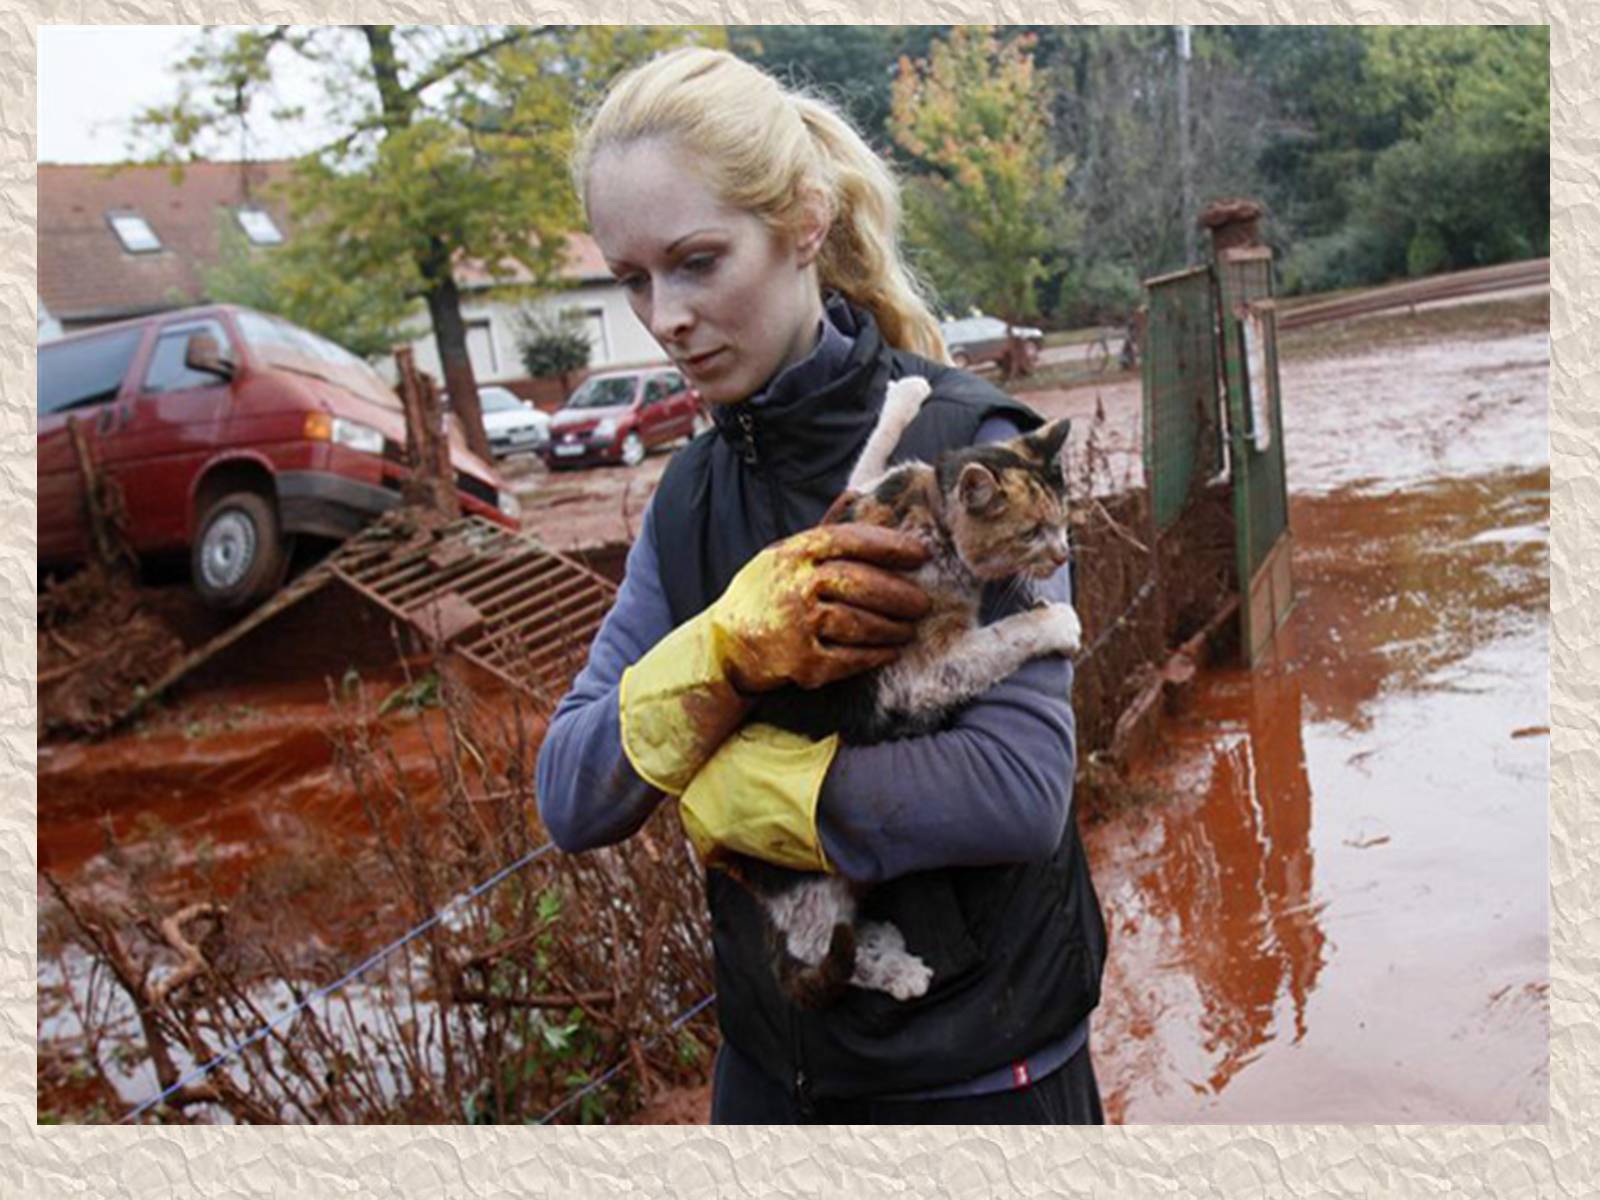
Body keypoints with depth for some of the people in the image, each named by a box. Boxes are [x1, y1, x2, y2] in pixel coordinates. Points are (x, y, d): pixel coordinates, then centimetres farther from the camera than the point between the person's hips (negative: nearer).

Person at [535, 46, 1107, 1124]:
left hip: (977, 1071, -4)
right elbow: (569, 803, -7)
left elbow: (1019, 787, -27)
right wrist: (727, 650, -24)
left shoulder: (967, 444, -16)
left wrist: (726, 788, -16)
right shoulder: (693, 490, 0)